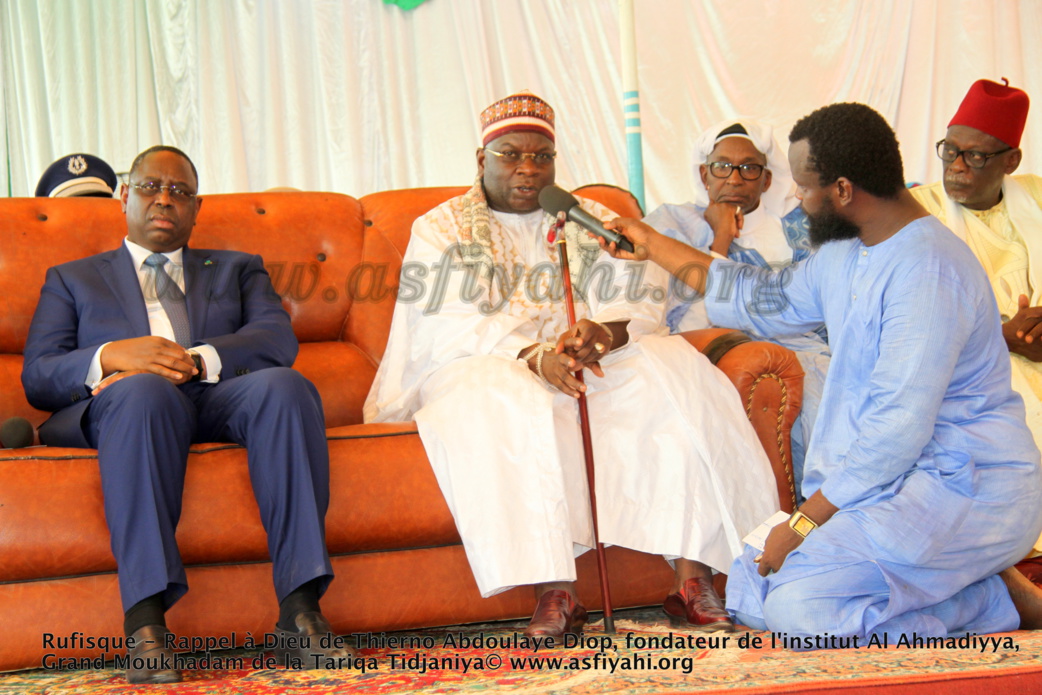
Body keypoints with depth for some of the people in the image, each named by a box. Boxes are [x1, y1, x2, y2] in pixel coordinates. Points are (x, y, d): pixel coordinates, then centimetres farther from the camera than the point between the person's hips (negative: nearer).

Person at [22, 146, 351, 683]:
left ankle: (299, 614, -40)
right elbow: (37, 378, 11)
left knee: (283, 386, -34)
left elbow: (278, 340, 8)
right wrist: (113, 357, -11)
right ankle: (145, 626, -46)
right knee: (144, 390, -39)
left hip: (219, 400, 2)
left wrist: (194, 362, -12)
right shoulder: (72, 280, 28)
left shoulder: (237, 270, 30)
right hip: (118, 409, -1)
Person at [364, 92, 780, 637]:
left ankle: (693, 578, -32)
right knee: (510, 405, -38)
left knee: (678, 377, -25)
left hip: (594, 366, 3)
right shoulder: (441, 230, 8)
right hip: (482, 371, -3)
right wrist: (534, 356, -26)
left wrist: (606, 333, -24)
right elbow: (448, 329, -9)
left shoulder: (590, 222, 17)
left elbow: (643, 304, 1)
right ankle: (554, 592, -41)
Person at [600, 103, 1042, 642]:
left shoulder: (926, 269, -20)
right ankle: (981, 589, -1)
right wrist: (654, 246, 35)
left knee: (798, 607, -26)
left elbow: (898, 428, -24)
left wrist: (805, 521, -18)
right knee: (749, 591, -1)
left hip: (964, 489, -10)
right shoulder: (845, 256, 12)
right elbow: (766, 301, 31)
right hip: (878, 483, 10)